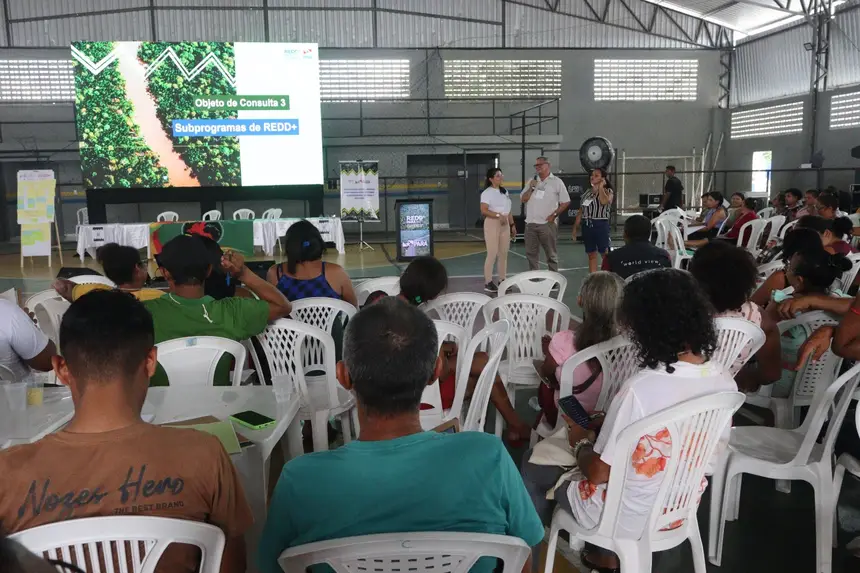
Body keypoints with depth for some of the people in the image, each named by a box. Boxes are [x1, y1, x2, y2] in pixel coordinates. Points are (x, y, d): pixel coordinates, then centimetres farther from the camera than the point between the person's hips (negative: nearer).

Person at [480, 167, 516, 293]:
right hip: (492, 224, -7)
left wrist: (512, 225, 16)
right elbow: (484, 211, -17)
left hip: (505, 224, 7)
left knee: (504, 253, 9)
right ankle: (488, 282, -2)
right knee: (492, 254, -7)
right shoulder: (487, 193, -8)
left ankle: (502, 280, 17)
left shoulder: (504, 191, 14)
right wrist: (498, 215, -26)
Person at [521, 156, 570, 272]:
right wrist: (531, 188, -6)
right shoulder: (532, 181, 13)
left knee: (551, 254, 1)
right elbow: (523, 199, 8)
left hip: (547, 224, -4)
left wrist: (554, 215, -10)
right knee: (531, 254, 10)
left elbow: (566, 202, -1)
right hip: (530, 223, 5)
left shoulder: (556, 182, 0)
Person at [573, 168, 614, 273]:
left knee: (605, 254, -4)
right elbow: (581, 211, 17)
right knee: (591, 254, 9)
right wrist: (576, 226, 13)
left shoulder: (608, 191, -1)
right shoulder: (587, 192, 15)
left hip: (600, 225, -5)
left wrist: (600, 187, -11)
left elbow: (604, 201, -25)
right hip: (587, 225, 6)